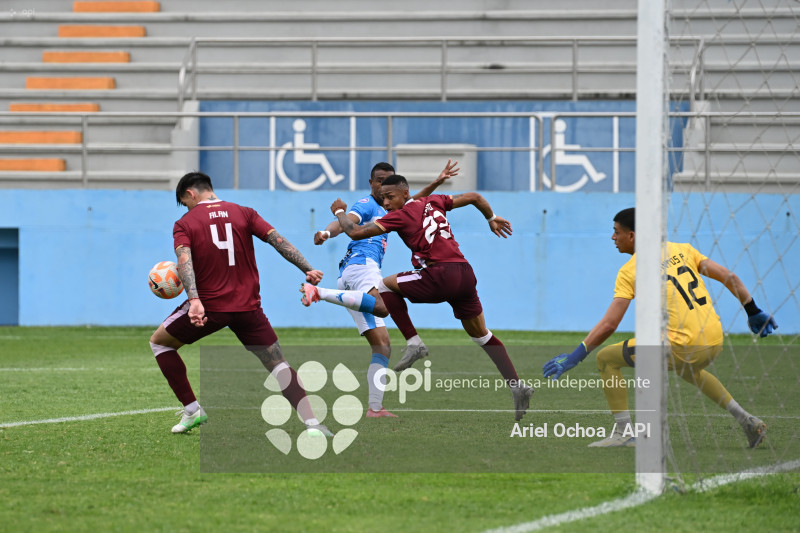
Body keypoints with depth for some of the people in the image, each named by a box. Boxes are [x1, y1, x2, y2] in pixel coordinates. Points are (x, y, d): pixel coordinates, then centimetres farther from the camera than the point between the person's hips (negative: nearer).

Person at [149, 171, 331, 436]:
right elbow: (278, 240, -1)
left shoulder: (185, 224, 1)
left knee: (159, 342, 20)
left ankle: (192, 410, 15)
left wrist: (194, 300, -28)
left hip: (208, 306, -2)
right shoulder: (244, 213, 8)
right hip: (248, 305, 2)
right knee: (278, 365, 5)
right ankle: (312, 423, -14)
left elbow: (184, 261, -16)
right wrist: (307, 269, -3)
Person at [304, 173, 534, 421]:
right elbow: (474, 197, 27)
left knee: (386, 285, 12)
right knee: (481, 335, 20)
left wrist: (340, 212, 18)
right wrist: (492, 218, 44)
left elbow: (355, 232, -1)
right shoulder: (433, 202, 18)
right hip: (466, 275, 7)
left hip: (441, 277, -7)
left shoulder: (401, 215, -1)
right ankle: (516, 385, 10)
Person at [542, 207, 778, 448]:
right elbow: (729, 278, 9)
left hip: (683, 346, -7)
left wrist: (574, 358, 0)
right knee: (687, 369, 41)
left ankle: (624, 432, 0)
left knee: (606, 359, 5)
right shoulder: (682, 250, 14)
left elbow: (608, 325, -7)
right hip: (715, 340, 7)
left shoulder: (630, 271, -2)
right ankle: (747, 421, 33)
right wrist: (754, 313, 20)